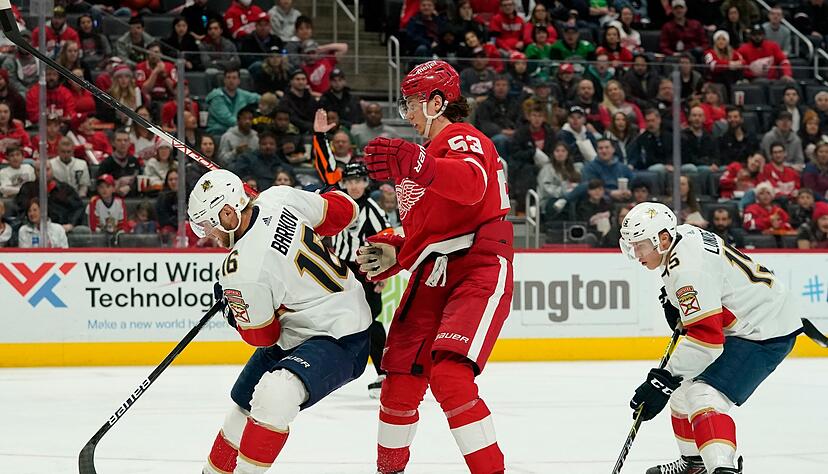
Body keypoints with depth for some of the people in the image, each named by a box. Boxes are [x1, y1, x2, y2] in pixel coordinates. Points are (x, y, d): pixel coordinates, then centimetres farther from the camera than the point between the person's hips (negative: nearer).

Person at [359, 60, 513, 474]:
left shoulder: (464, 140, -7)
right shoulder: (421, 156, 23)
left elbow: (470, 184, -33)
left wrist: (414, 164, -48)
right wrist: (391, 255, 9)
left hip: (479, 273, -9)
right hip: (431, 280, 9)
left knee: (449, 377, -25)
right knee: (400, 384, 7)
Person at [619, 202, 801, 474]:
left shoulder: (688, 269, -28)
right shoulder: (683, 235, 2)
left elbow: (706, 337, -33)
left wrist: (664, 380, -35)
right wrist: (672, 299, 10)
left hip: (763, 334, -12)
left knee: (704, 395, -26)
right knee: (685, 385, 20)